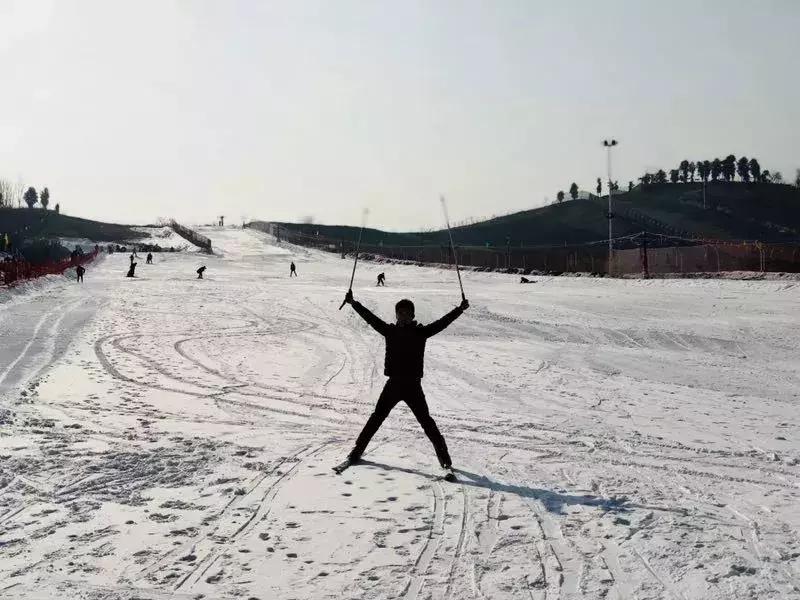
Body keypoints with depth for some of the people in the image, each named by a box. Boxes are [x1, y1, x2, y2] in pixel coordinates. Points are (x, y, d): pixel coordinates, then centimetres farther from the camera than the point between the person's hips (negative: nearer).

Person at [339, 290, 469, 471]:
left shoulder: (420, 332, 0)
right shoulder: (390, 331, 4)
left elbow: (442, 322, -4)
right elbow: (370, 318, 3)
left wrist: (460, 309, -13)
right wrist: (353, 303, -2)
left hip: (413, 385, -1)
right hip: (393, 384, 2)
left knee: (426, 421, 1)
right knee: (376, 418, 7)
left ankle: (443, 456, 10)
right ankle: (357, 450, 17)